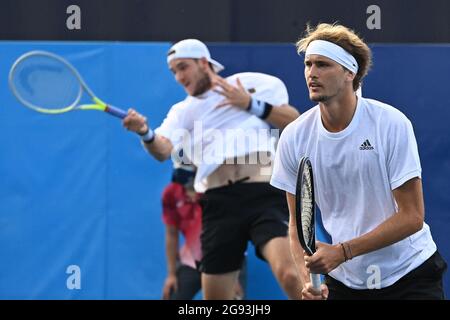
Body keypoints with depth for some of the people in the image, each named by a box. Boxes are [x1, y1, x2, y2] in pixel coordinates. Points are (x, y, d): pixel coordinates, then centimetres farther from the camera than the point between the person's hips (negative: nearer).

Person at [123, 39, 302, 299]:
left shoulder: (253, 83, 12)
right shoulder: (183, 112, 17)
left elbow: (295, 122, 8)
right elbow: (163, 150, -2)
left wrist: (251, 104, -3)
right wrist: (145, 133, -24)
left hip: (263, 192, -3)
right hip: (220, 201, 3)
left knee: (290, 275, -27)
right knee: (215, 296, 4)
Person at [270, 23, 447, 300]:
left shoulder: (392, 124, -15)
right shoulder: (294, 137, -6)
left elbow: (412, 217, -16)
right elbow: (298, 223, 1)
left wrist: (342, 251, -23)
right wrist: (307, 278, -16)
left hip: (410, 276, -3)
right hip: (342, 281, 3)